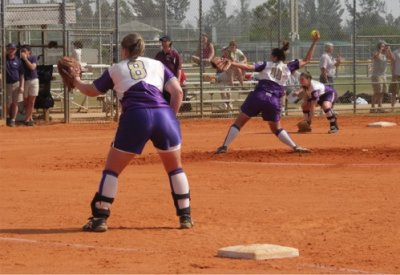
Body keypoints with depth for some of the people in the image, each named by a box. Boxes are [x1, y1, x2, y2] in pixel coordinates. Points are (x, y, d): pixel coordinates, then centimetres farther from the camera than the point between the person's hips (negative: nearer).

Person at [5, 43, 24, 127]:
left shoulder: (18, 60, 3)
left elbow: (22, 75, 3)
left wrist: (21, 86, -4)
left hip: (16, 84, 1)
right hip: (7, 84, -1)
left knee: (15, 103, 1)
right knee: (7, 104, 2)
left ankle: (12, 120, 5)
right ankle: (8, 118, 18)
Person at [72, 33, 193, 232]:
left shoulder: (116, 70, 20)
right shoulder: (157, 65, 22)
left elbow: (92, 91, 30)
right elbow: (177, 91, 10)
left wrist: (76, 83, 50)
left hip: (135, 118, -1)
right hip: (164, 115, 2)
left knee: (112, 169, 12)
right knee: (175, 168, 20)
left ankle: (99, 218, 7)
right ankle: (185, 216, 16)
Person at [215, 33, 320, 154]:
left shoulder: (266, 65, 11)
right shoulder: (288, 68, 15)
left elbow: (249, 67, -4)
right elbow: (307, 60, 20)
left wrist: (231, 63, -7)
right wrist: (314, 42, 22)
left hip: (258, 96, -2)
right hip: (274, 101, 2)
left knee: (239, 122, 6)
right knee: (276, 128, 20)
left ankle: (224, 146, -3)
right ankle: (295, 147, 6)